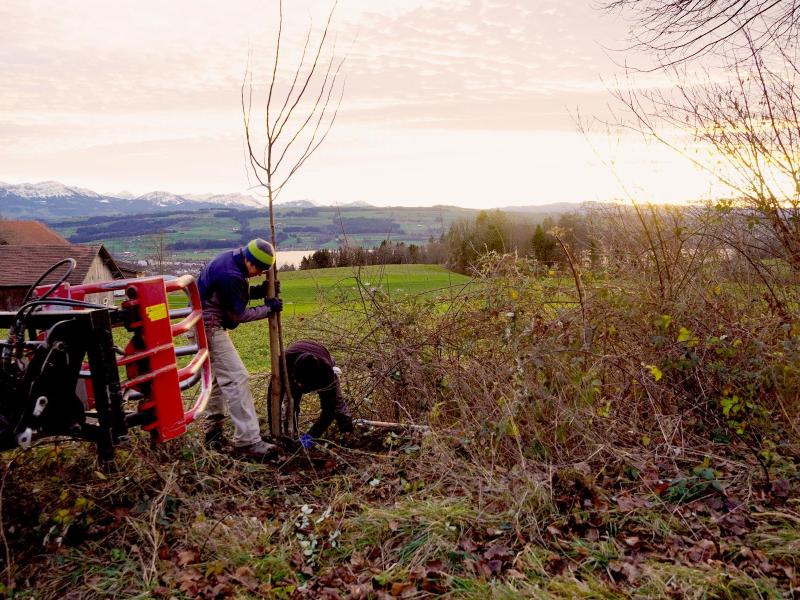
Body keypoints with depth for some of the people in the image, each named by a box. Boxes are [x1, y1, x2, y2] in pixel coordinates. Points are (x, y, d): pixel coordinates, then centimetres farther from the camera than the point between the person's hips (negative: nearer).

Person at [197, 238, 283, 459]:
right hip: (209, 327, -11)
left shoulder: (231, 259, 5)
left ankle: (214, 432, 30)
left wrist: (259, 291, -1)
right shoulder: (229, 274, -25)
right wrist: (268, 308, -5)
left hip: (205, 325, 11)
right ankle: (248, 441, -15)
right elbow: (239, 315, -16)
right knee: (235, 377, -14)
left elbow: (238, 293, 17)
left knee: (218, 377, 19)